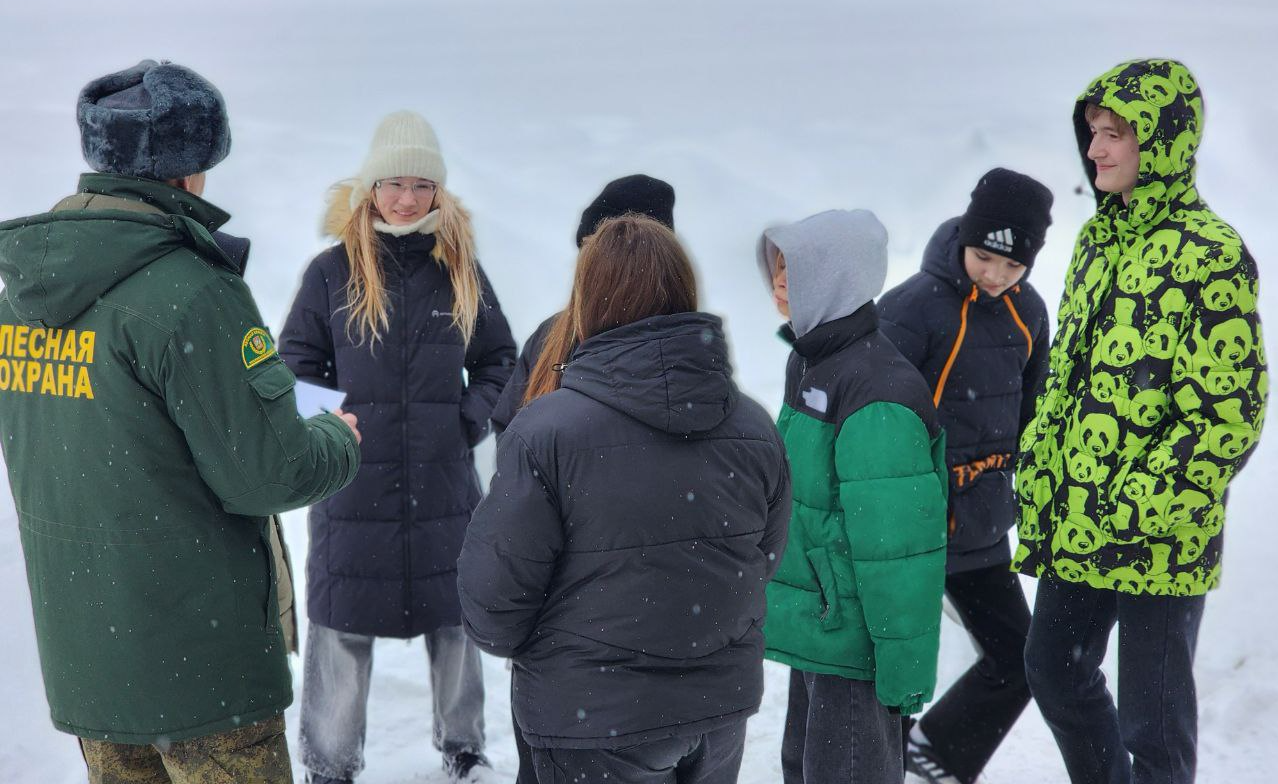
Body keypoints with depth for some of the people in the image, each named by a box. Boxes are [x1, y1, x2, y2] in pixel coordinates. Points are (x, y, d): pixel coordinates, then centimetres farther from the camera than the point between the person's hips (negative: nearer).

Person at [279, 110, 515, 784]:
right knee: (343, 626, 5)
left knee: (454, 618, 14)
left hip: (445, 482, 2)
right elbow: (296, 366, 2)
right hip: (352, 484, -2)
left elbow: (498, 359, 13)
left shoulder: (461, 270, 4)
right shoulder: (333, 271, -4)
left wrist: (474, 416, -1)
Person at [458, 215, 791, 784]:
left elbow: (494, 587, -15)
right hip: (724, 703, 5)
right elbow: (764, 560, 8)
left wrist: (501, 636, 7)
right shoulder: (755, 428, -4)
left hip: (593, 718, -4)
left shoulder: (544, 429, -21)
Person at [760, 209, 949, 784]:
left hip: (855, 636, -9)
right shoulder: (808, 360, 8)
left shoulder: (878, 392, -24)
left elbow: (898, 541, -24)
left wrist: (906, 662, -22)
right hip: (814, 628, 9)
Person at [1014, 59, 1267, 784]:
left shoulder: (1209, 255, -14)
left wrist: (1137, 513, -19)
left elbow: (1229, 417, -17)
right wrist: (1038, 485, 13)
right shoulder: (1098, 238, 11)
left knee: (1153, 725, 4)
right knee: (1056, 673, 22)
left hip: (1157, 546, -8)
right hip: (1075, 533, 8)